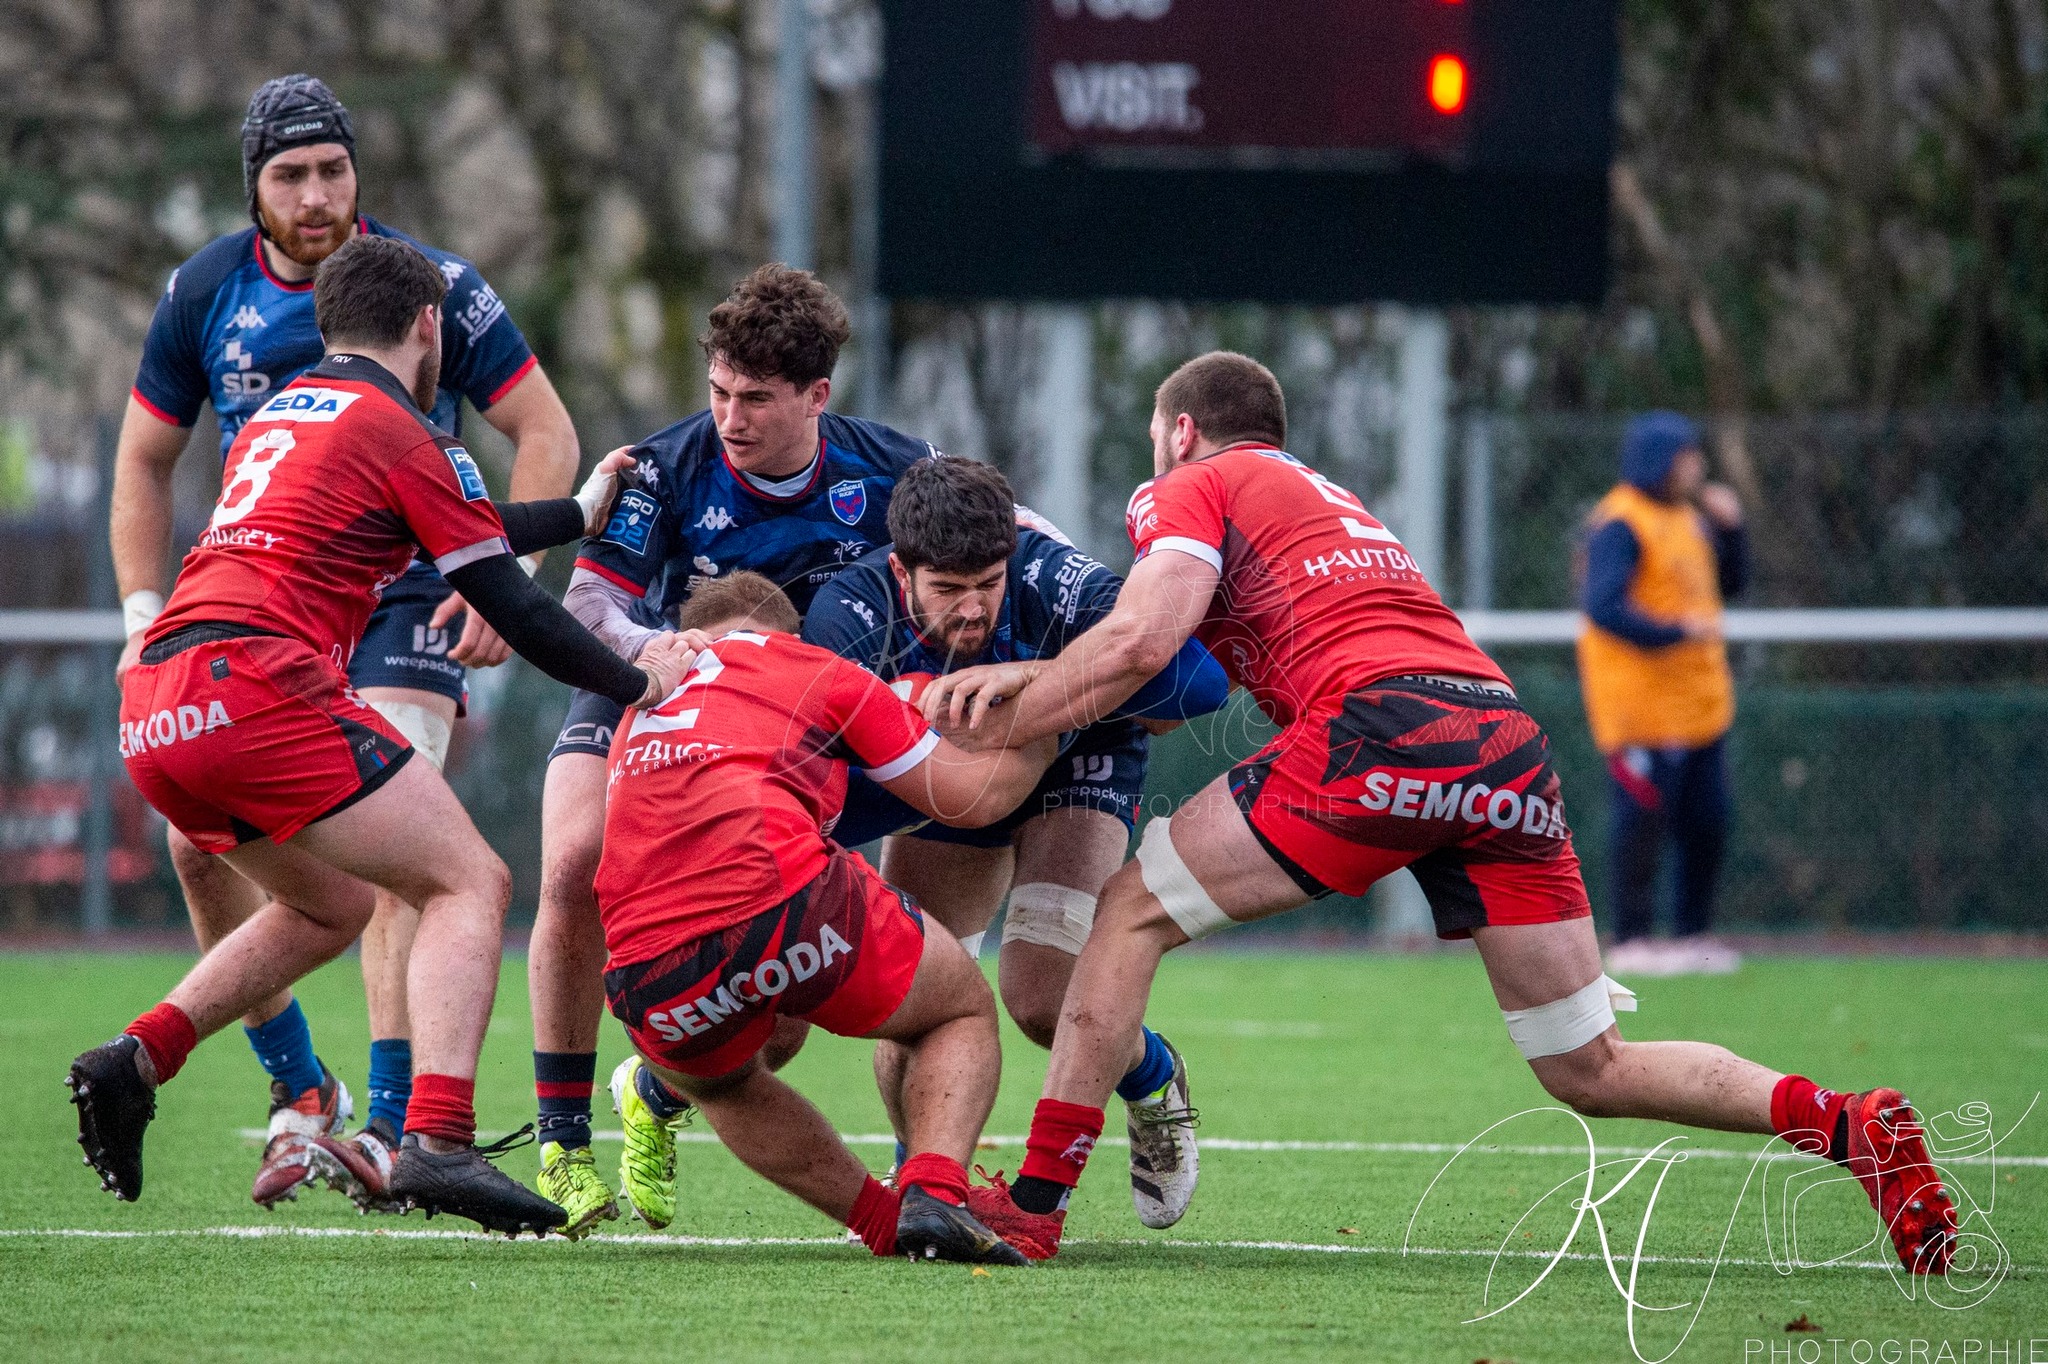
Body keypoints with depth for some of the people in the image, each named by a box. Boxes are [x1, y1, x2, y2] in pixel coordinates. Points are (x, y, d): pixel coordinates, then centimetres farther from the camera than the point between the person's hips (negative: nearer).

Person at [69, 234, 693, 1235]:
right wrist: (639, 684, 13)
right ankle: (436, 1143, -22)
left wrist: (581, 513, 45)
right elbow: (511, 608, 1)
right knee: (468, 883, -3)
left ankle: (135, 1058, 12)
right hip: (257, 682, -8)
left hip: (152, 718, 8)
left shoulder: (276, 416, 26)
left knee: (330, 906, 27)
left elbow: (444, 525, 37)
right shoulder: (401, 434, 1)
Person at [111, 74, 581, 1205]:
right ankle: (298, 1091, 10)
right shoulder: (205, 292, 0)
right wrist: (143, 616, 2)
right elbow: (145, 461, 12)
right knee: (200, 840, -7)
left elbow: (545, 432, -3)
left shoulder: (432, 287, -10)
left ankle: (396, 1120, -23)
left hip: (403, 593, -4)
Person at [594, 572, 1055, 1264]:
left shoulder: (638, 716, 32)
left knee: (720, 1077, 39)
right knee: (963, 1013, 25)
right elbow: (973, 796, 20)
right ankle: (935, 1192, -3)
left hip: (652, 986, 4)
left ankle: (884, 1222, 19)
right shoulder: (819, 669, 18)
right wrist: (1046, 733, 38)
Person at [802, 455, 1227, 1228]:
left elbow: (1201, 677, -39)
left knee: (1042, 996, -19)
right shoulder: (853, 614, -33)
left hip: (1074, 768, -2)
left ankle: (1155, 1084, 16)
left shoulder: (1053, 583, -37)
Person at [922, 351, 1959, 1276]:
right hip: (1511, 738, 7)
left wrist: (992, 728, 6)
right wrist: (1024, 680, 24)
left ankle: (1034, 1205, -1)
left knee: (1131, 914, 4)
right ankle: (1851, 1126, 1)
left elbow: (1140, 642, -3)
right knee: (1590, 1072, 12)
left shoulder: (1191, 489, 15)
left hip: (1386, 722, -7)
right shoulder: (1330, 499, 37)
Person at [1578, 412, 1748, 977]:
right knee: (1644, 820, -6)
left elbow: (1728, 583, 22)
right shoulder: (1619, 524, -14)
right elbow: (1604, 607, -23)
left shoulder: (1690, 518, 15)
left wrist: (1730, 528, 6)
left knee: (1708, 822, 11)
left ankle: (1693, 934, 21)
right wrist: (1675, 632, -27)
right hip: (1644, 708, -9)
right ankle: (1630, 941, 1)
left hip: (1701, 702, 9)